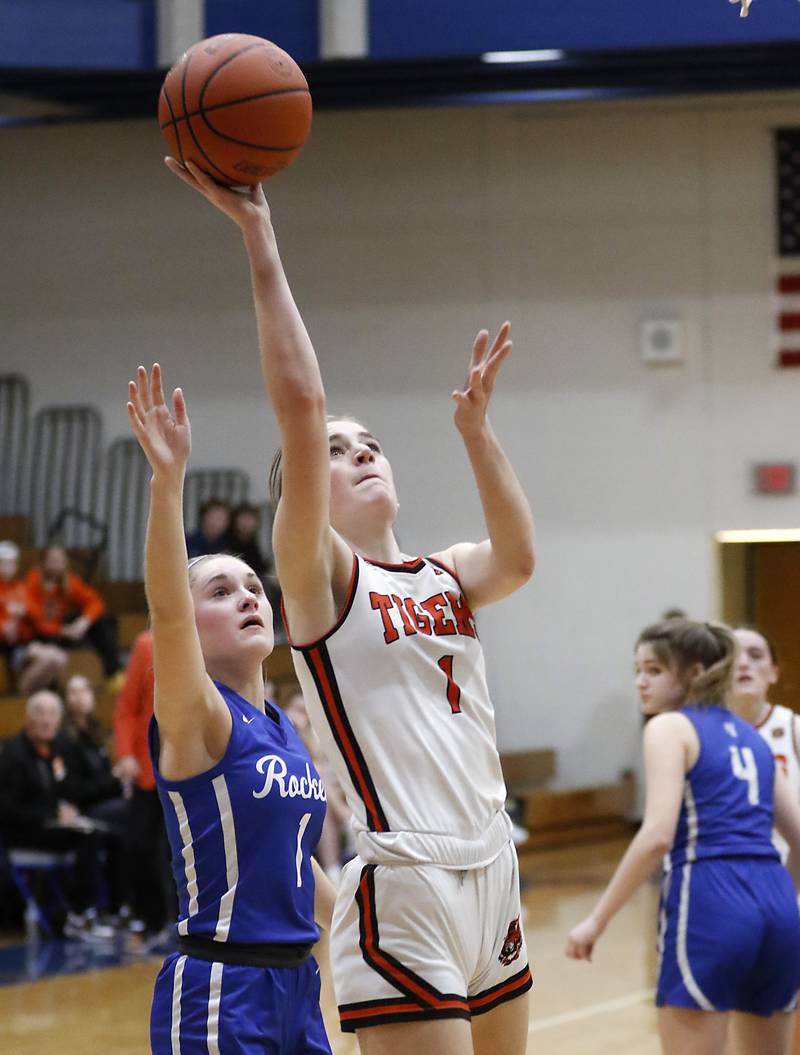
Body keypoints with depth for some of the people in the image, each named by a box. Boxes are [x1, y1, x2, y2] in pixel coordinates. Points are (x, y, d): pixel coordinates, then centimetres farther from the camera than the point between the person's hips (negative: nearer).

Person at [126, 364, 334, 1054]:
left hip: (295, 984, 8)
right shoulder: (195, 720, -8)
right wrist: (168, 478, -38)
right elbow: (166, 606, -26)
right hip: (217, 991, -8)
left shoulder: (283, 729, 13)